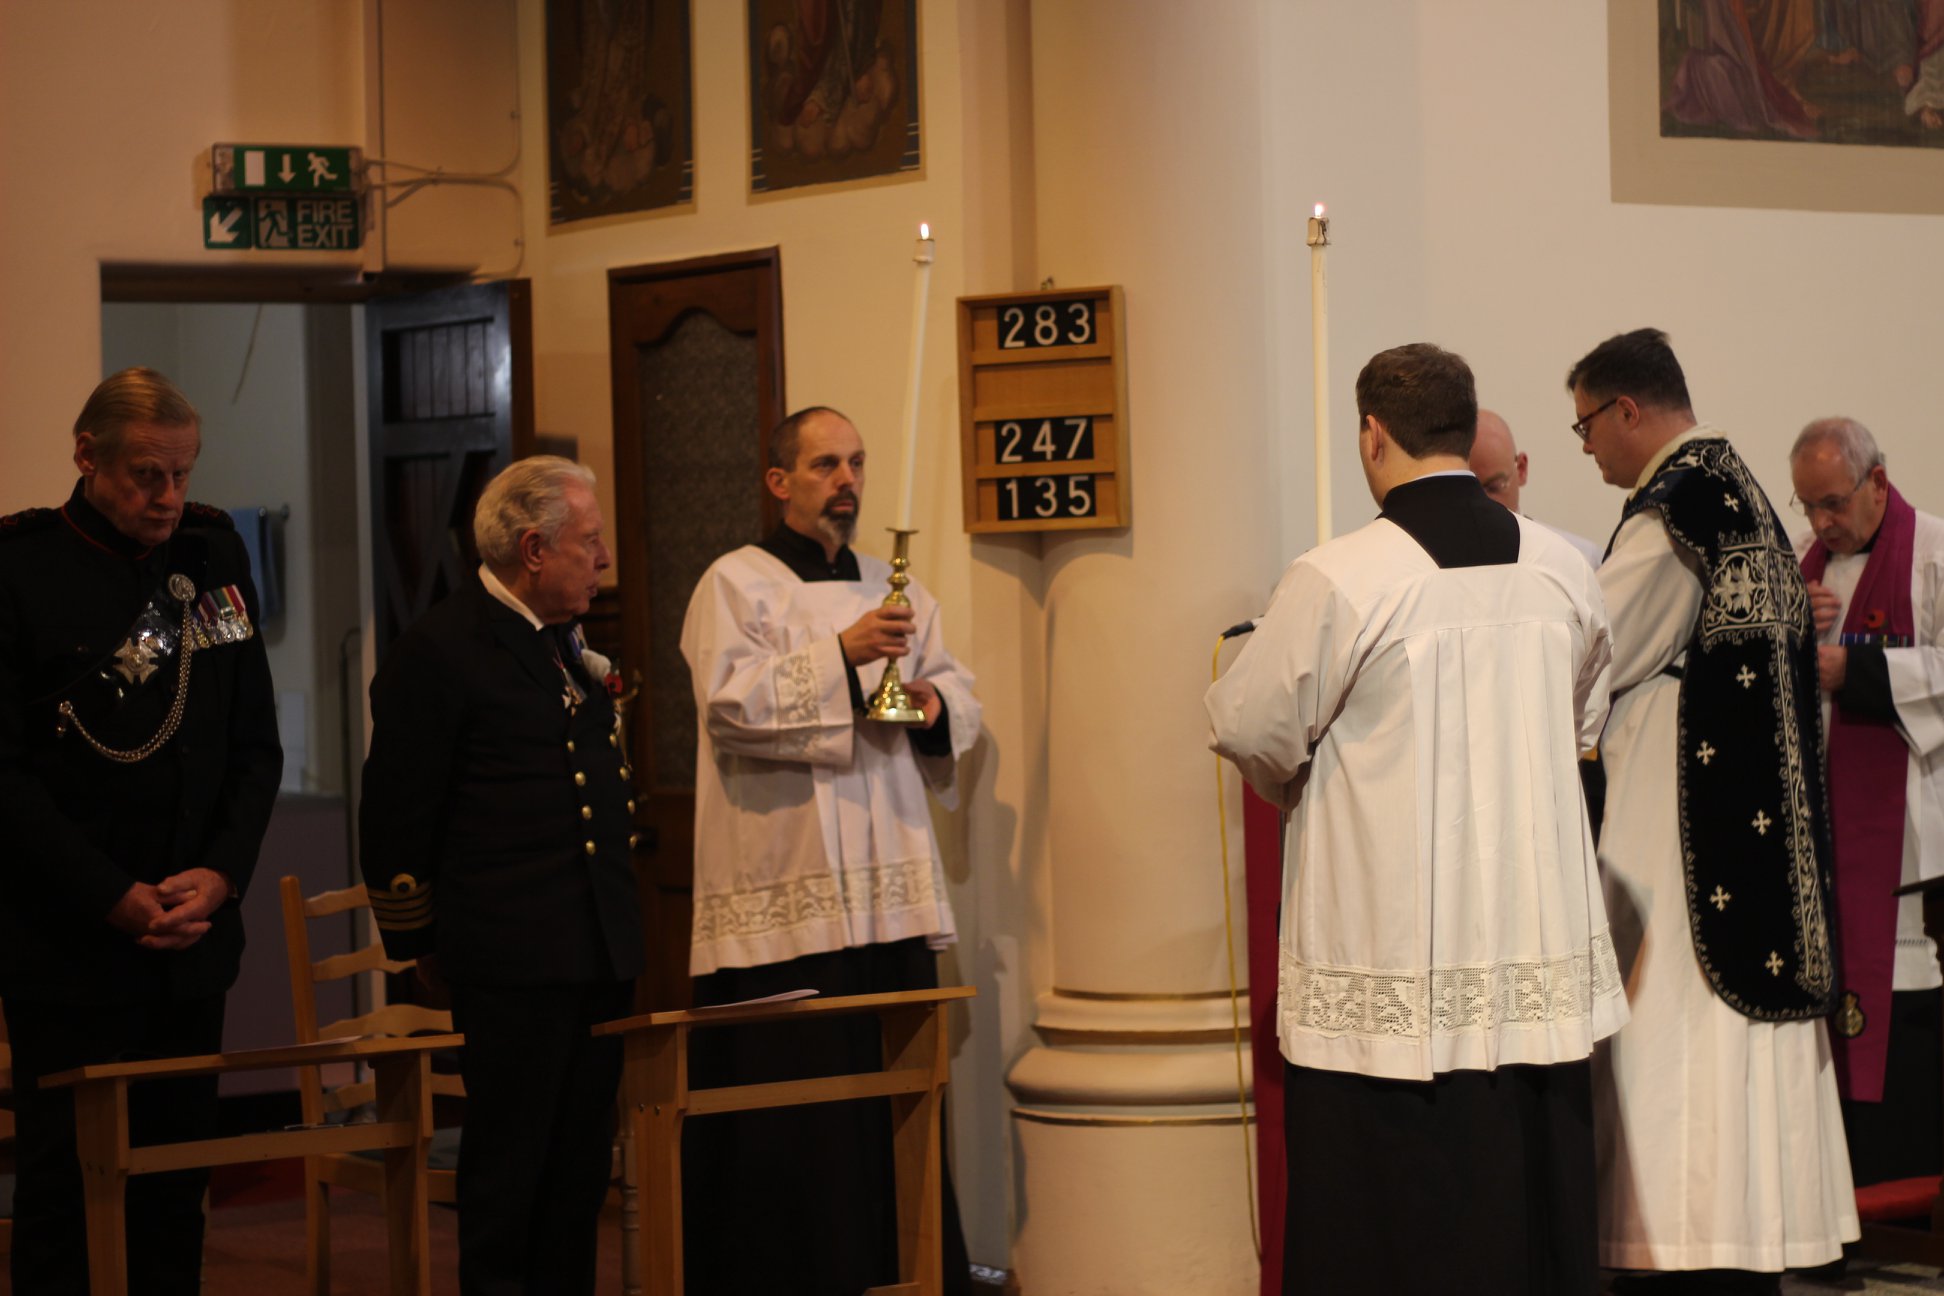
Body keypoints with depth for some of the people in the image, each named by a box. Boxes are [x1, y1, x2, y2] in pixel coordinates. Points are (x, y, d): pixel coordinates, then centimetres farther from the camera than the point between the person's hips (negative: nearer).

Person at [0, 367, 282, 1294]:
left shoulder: (211, 556, 7)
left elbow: (257, 746, 10)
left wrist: (221, 875, -4)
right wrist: (113, 898, -15)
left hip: (194, 940, 5)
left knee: (175, 1184, 8)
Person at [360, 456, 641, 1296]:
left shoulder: (568, 644, 17)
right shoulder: (440, 650, -10)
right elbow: (397, 813, -8)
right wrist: (419, 942, -3)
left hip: (598, 955, 8)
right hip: (512, 959, -8)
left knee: (581, 1166, 12)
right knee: (507, 1168, -2)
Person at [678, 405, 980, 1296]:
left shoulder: (894, 590, 18)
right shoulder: (736, 584, 1)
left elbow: (959, 698, 20)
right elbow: (729, 698, -14)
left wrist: (935, 705, -3)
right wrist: (841, 656, -21)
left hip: (891, 892, 6)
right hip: (783, 896, -5)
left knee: (899, 1103, 6)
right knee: (792, 1118, -6)